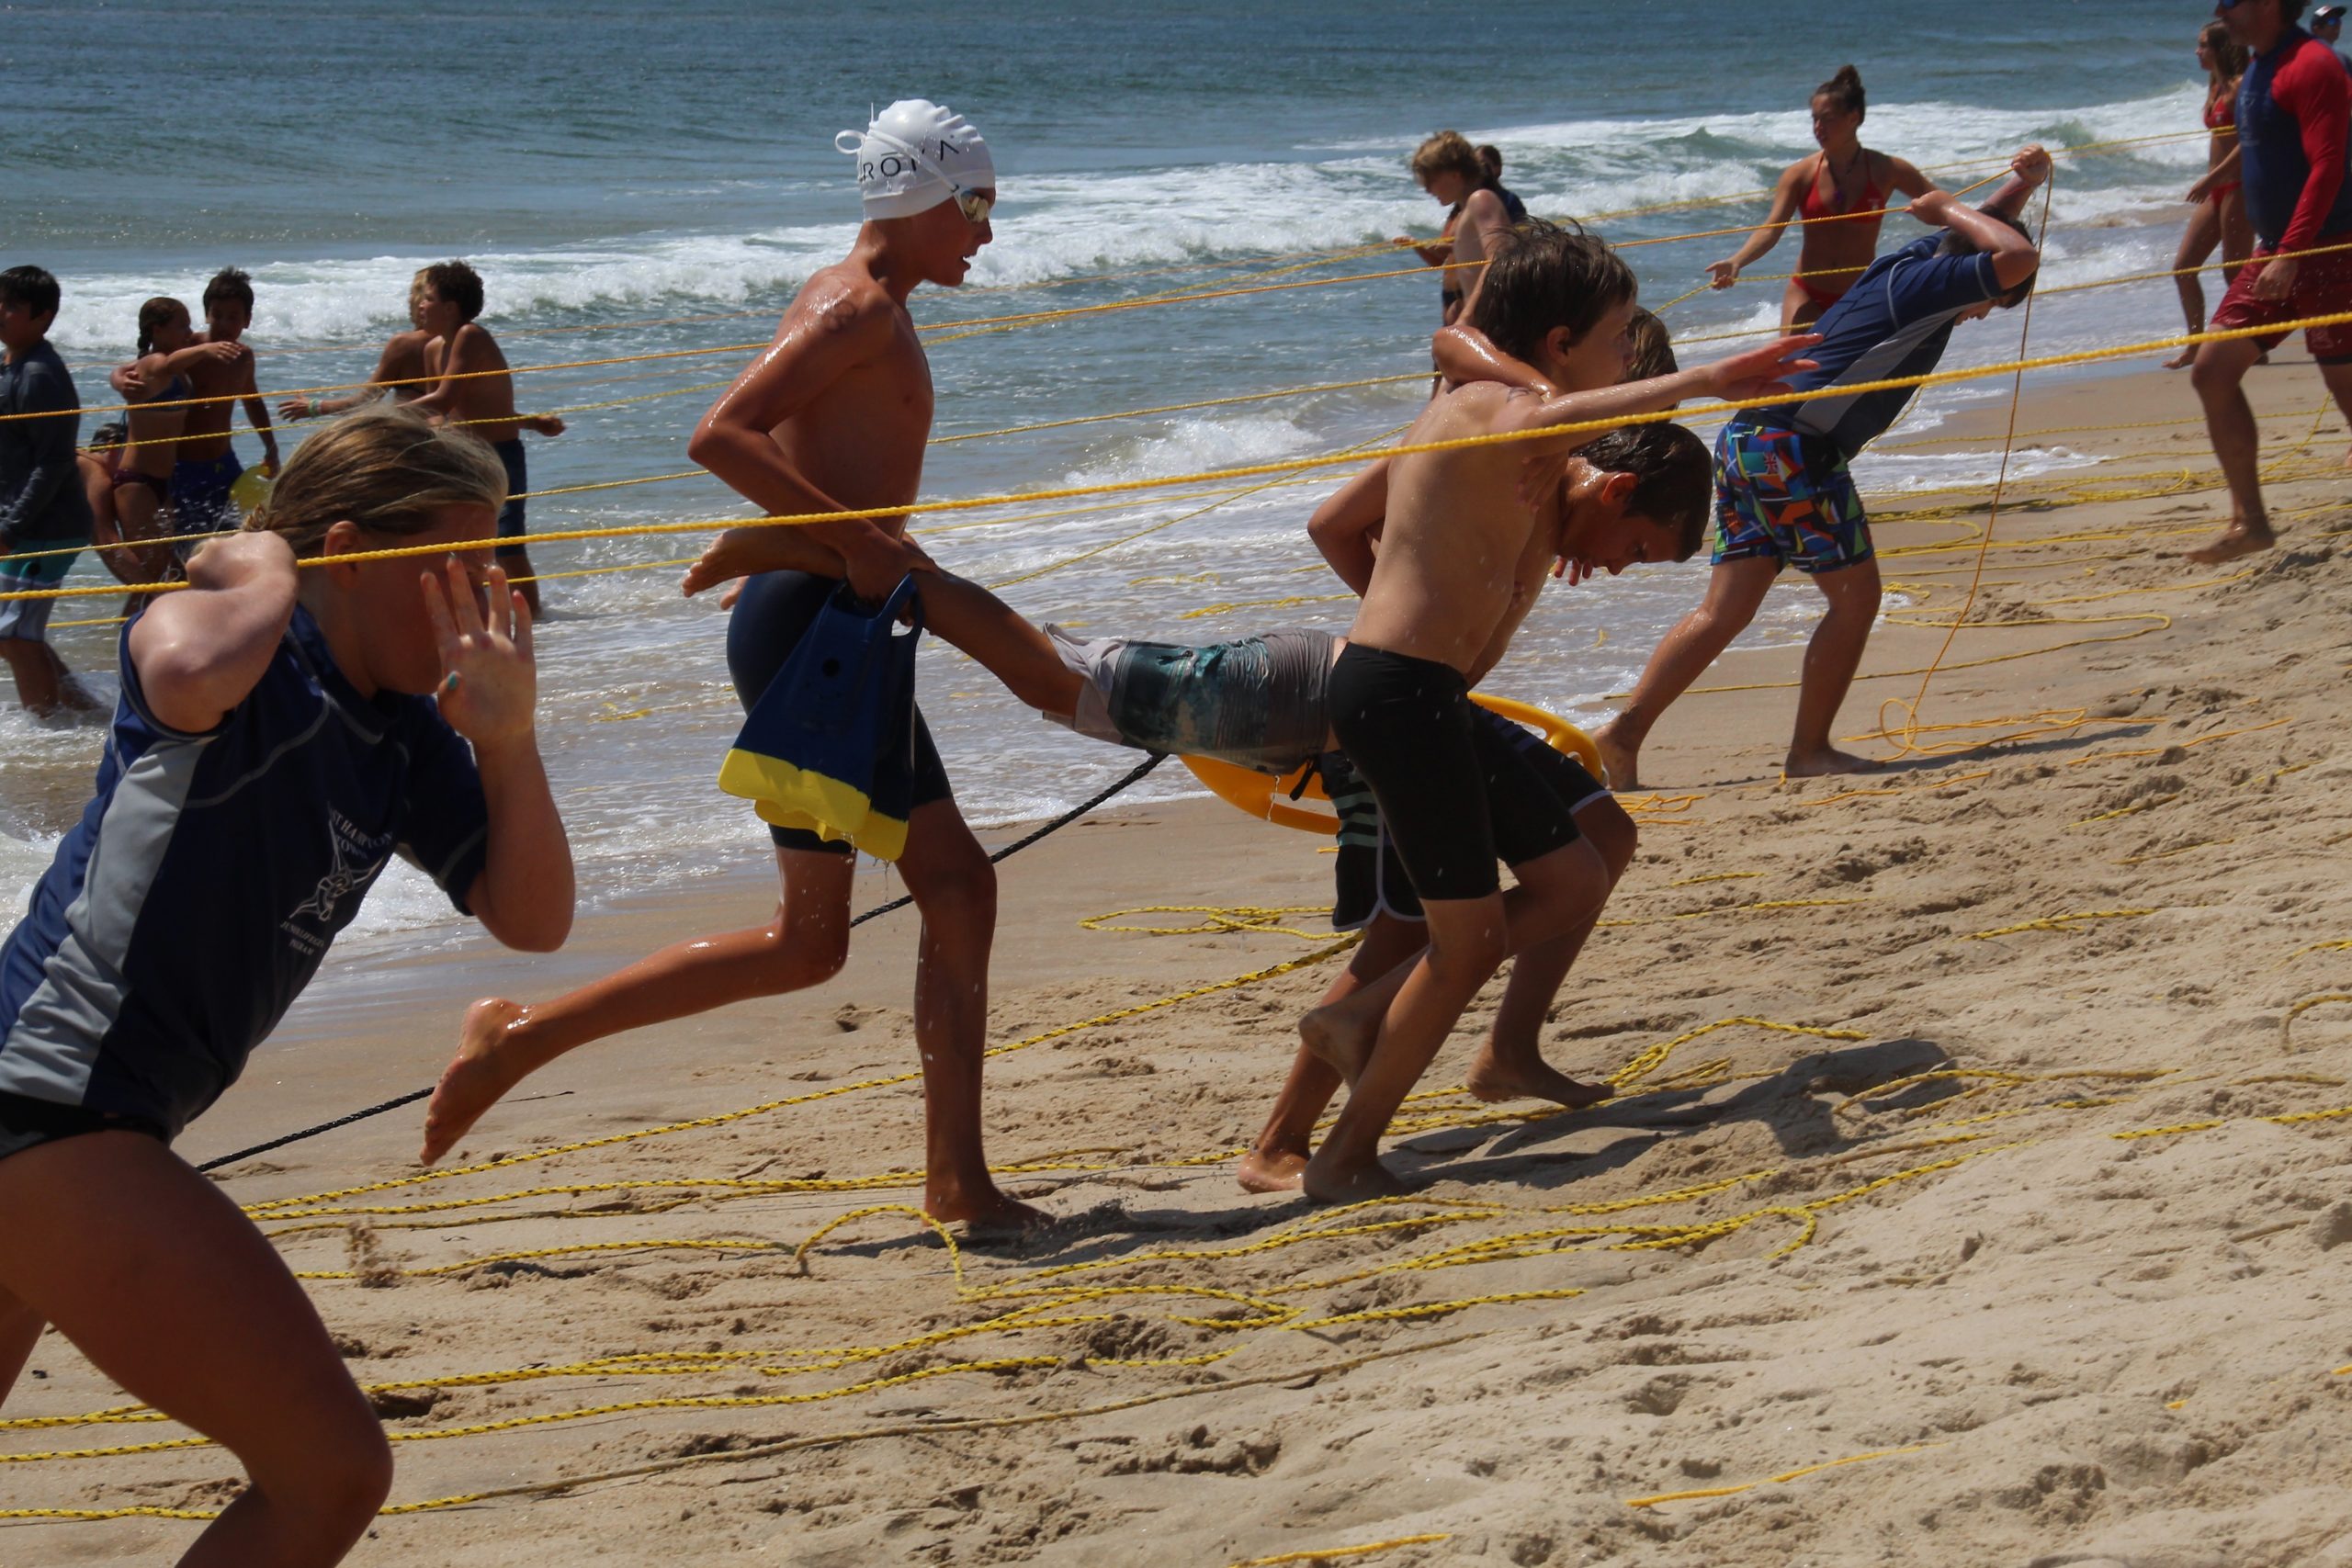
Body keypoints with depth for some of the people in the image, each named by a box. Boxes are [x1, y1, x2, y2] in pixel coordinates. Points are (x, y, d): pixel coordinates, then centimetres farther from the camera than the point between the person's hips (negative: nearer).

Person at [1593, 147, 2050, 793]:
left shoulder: (1908, 265, 22)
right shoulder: (1928, 285, -4)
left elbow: (1979, 233, 42)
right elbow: (2017, 256, -15)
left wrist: (2023, 182, 31)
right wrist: (1951, 211, -1)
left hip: (1743, 442, 9)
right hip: (1796, 451, -9)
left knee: (1725, 609, 7)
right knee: (1855, 596, 4)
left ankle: (1624, 733, -1)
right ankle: (1810, 750, 8)